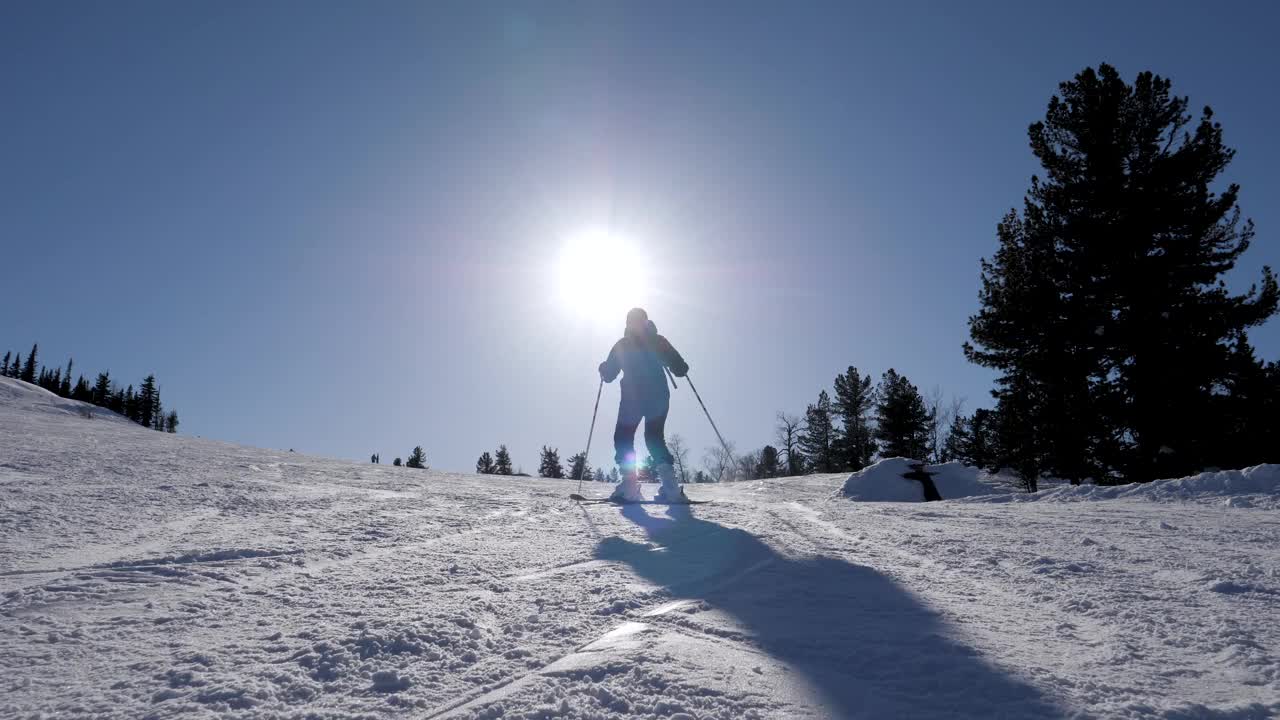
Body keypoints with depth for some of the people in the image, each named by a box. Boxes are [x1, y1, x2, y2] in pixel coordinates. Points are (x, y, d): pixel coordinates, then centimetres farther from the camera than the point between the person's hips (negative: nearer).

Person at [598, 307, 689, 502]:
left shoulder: (622, 345, 4)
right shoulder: (658, 341, 4)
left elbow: (608, 374, 6)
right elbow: (680, 368, -1)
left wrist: (603, 368, 29)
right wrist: (682, 367, 23)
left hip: (632, 399, -2)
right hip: (658, 397, 2)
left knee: (623, 438, 10)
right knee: (655, 438, 14)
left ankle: (630, 485, -8)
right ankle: (670, 485, -6)